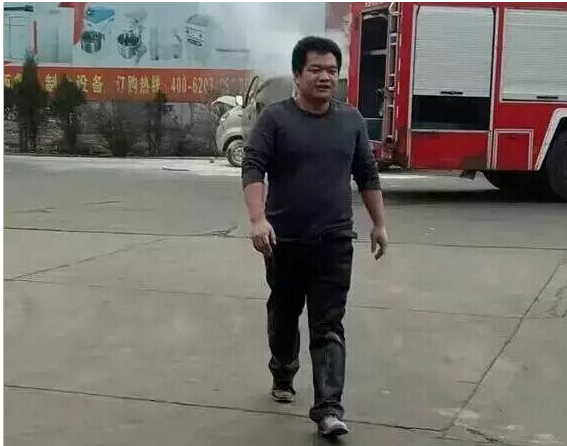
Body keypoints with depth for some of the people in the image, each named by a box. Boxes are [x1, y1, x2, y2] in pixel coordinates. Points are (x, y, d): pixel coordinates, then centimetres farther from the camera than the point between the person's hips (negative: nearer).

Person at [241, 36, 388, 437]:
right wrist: (259, 219, -24)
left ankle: (329, 408, -8)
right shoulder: (275, 118, -4)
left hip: (335, 242, 1)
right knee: (283, 316, 16)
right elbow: (253, 168, -11)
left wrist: (379, 224, 10)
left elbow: (367, 175, 12)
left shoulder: (352, 120, 6)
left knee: (328, 327, -4)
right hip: (285, 240, -1)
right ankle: (283, 376, 40)